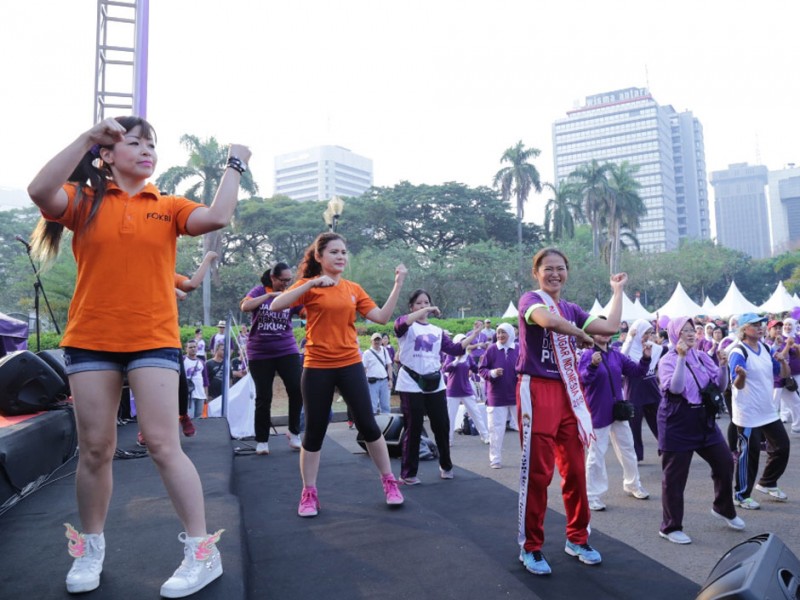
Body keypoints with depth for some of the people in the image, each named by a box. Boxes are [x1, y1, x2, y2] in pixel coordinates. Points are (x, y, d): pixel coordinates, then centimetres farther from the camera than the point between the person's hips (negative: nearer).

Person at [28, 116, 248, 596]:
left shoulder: (168, 207, 6)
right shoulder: (84, 201, 6)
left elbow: (217, 217, -12)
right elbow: (39, 191, -15)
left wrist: (235, 166, -4)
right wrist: (88, 137, -16)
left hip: (154, 340, -1)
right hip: (90, 340, 1)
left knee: (163, 445, -5)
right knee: (95, 449, 9)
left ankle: (204, 551, 3)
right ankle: (91, 548, 28)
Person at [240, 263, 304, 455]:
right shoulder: (259, 291, 0)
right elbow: (245, 307, -17)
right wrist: (270, 295, -21)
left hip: (287, 351, 1)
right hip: (260, 354, -1)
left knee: (297, 390, -11)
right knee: (264, 397, 4)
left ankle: (294, 432, 10)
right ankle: (262, 440, 18)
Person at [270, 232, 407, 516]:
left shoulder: (354, 289, 7)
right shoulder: (309, 286, -3)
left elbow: (382, 317, 2)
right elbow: (276, 305, -18)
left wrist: (398, 285, -3)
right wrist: (312, 283, -25)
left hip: (350, 365, 2)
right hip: (317, 368, -2)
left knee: (368, 425, 5)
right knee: (314, 432, 6)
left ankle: (389, 481, 22)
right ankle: (309, 493, 21)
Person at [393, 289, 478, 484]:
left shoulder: (437, 331, 15)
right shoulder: (407, 327, 0)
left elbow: (455, 349, 8)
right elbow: (400, 324, -25)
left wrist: (473, 335, 2)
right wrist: (426, 311, -27)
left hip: (434, 384, 5)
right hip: (411, 384, -4)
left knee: (442, 425, 8)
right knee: (413, 428, -1)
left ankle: (445, 466, 30)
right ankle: (408, 473, 12)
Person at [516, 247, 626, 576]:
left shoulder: (572, 309, 16)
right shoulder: (530, 299, -4)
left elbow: (611, 327, 6)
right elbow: (549, 320, -26)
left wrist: (618, 290, 17)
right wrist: (583, 336, -8)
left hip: (569, 392, 6)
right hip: (537, 391, -6)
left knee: (575, 470, 12)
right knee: (537, 472, -2)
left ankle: (577, 538, 29)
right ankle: (530, 547, 12)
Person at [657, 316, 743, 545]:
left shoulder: (702, 357, 6)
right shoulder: (668, 360, -11)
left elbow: (721, 386, 5)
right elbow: (675, 388, -26)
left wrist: (723, 366, -12)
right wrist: (681, 357, -29)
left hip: (704, 420, 6)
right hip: (678, 423, -6)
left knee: (725, 463, 11)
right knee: (674, 476, 1)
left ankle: (723, 508, 37)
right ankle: (670, 527, 13)